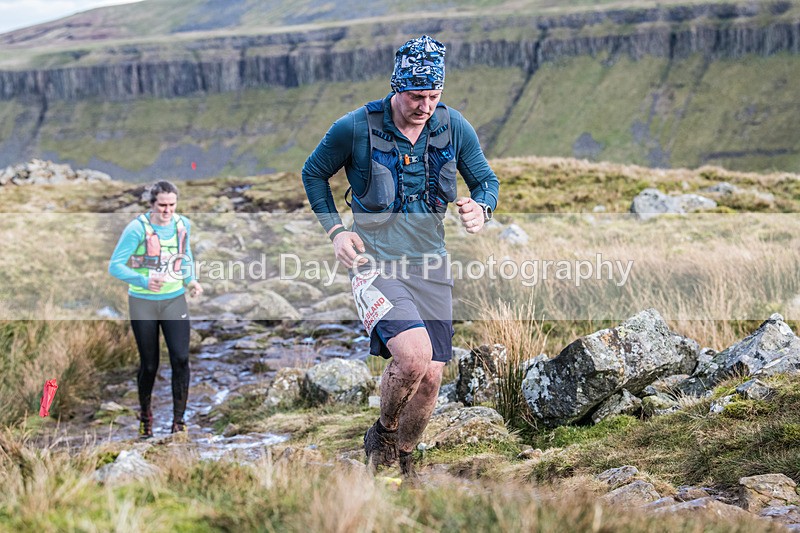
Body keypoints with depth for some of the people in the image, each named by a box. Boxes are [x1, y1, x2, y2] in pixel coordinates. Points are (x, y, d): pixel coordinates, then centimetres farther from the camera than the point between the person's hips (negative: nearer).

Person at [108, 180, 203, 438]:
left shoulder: (183, 224, -2)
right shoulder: (137, 228, -16)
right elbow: (115, 265, -17)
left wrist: (191, 280, 2)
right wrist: (144, 281, -31)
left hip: (174, 300, 3)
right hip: (143, 303, -3)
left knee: (181, 358, -12)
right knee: (149, 364, 5)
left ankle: (178, 421, -1)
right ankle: (145, 414, 33)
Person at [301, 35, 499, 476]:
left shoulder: (455, 128, -3)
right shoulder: (356, 128, -12)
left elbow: (486, 180, 9)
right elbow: (313, 174, 4)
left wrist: (480, 208, -14)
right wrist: (335, 230, -8)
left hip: (430, 265, 4)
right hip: (375, 263, -4)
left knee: (430, 378, 3)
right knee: (414, 355, -26)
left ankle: (402, 461, 30)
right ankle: (383, 434, 4)